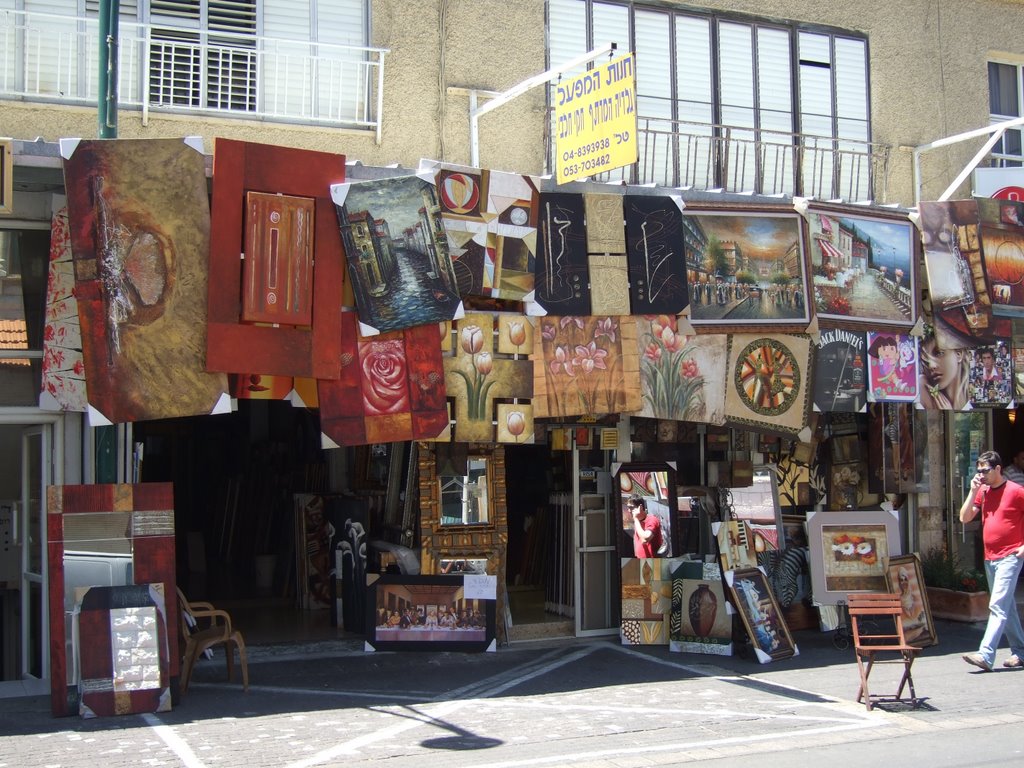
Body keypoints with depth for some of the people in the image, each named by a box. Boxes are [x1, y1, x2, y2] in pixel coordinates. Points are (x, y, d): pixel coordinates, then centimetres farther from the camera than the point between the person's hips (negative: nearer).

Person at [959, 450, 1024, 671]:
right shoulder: (982, 492, 10)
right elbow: (964, 518, 4)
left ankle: (985, 655, -20)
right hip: (990, 558, 7)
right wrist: (973, 491, -4)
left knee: (997, 606, -14)